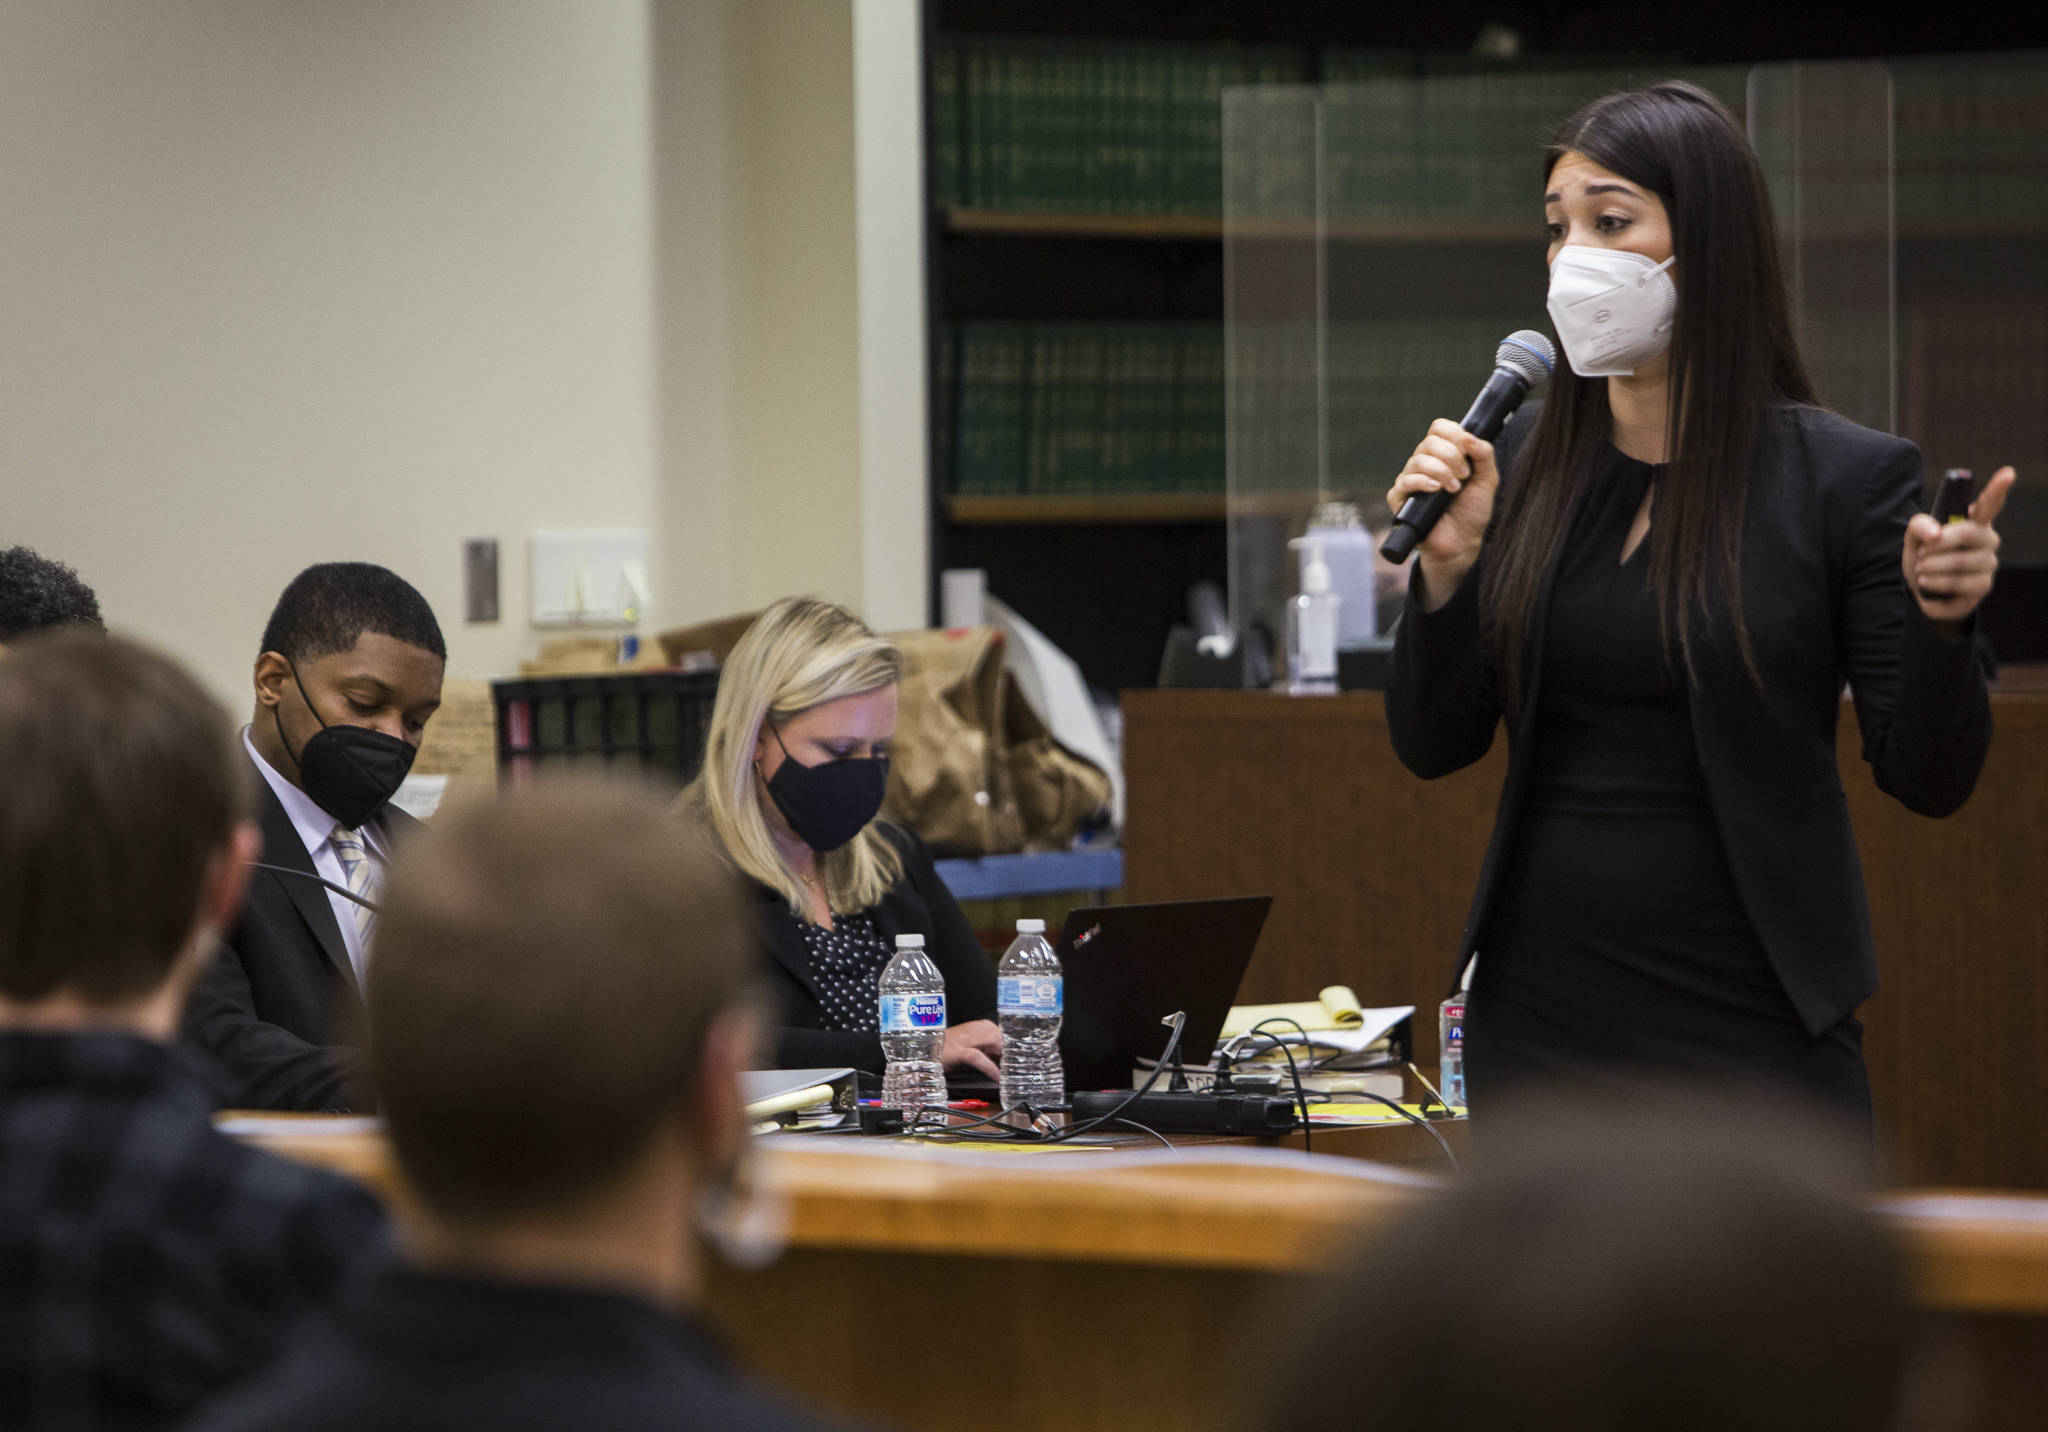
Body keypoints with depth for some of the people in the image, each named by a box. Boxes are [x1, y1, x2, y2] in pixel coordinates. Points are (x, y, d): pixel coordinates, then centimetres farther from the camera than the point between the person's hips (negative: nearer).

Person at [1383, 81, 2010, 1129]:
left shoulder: (1846, 479, -7)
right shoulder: (1522, 463, 4)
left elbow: (1927, 782, -7)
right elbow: (1434, 748, 4)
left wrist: (1941, 621, -24)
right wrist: (1446, 567, -11)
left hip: (1751, 1023, -4)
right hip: (1541, 1010, 4)